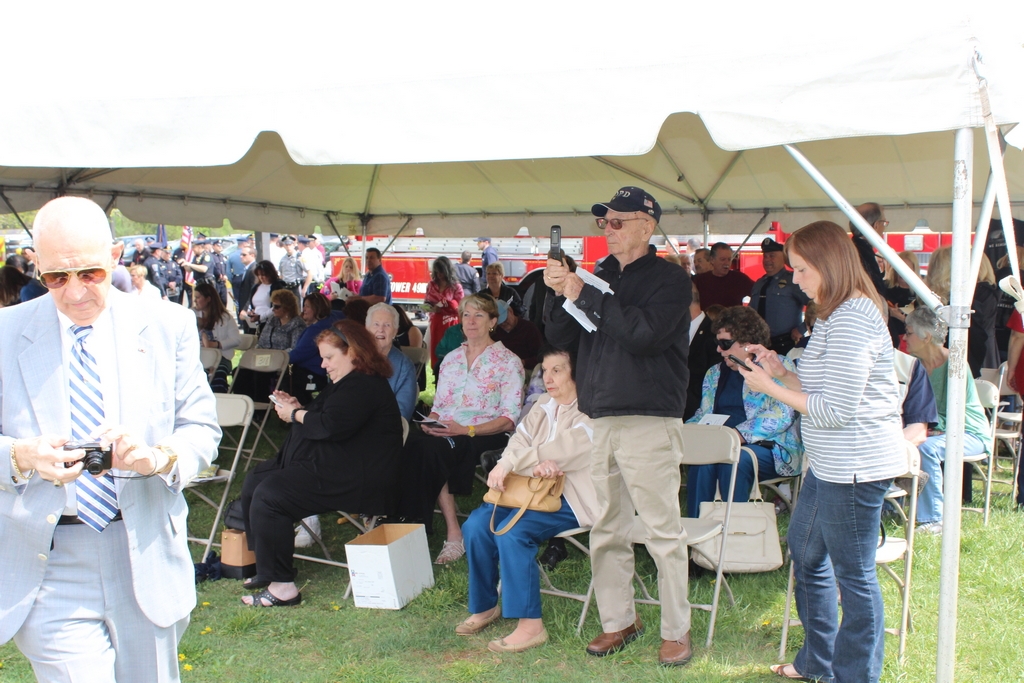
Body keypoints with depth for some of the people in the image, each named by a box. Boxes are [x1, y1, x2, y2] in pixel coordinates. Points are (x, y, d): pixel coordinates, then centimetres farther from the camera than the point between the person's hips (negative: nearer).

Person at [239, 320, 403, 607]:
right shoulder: (348, 382, 18)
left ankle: (281, 586, -19)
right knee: (254, 481, 12)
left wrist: (294, 415, -10)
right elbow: (322, 418, 28)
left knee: (268, 496, -24)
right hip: (328, 464, 12)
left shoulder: (365, 386, -17)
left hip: (355, 480, -12)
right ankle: (266, 569, 16)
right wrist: (298, 407, 9)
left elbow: (330, 426, -27)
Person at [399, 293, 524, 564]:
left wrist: (466, 430, -18)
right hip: (444, 433, 5)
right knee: (416, 441, -32)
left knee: (430, 447, -35)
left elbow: (509, 418, -5)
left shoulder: (508, 362, 3)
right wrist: (431, 421, -5)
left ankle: (454, 534, -26)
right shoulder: (451, 358, 21)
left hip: (486, 437, -5)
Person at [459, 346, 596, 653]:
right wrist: (536, 465, -22)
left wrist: (507, 464, -20)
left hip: (572, 500, -8)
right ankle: (485, 605, 8)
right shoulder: (542, 407, 12)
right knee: (476, 525, -10)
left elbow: (559, 451, -22)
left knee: (512, 532, -28)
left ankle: (530, 624, -20)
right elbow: (518, 444, 0)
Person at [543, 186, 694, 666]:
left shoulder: (669, 278, -3)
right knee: (607, 531, 11)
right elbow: (560, 338, 12)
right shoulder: (600, 276, 15)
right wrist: (559, 293, -5)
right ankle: (618, 620, 23)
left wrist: (583, 294, -15)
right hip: (602, 417, 6)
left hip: (649, 419, -6)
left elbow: (642, 333, -20)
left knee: (662, 530, -1)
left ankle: (676, 630, 11)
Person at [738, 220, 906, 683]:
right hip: (830, 465, 12)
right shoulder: (840, 313, 13)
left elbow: (836, 410, -23)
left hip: (853, 468, -12)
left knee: (854, 576, 1)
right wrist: (782, 371, 5)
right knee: (805, 551, 22)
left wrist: (770, 388, -14)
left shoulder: (852, 320, -21)